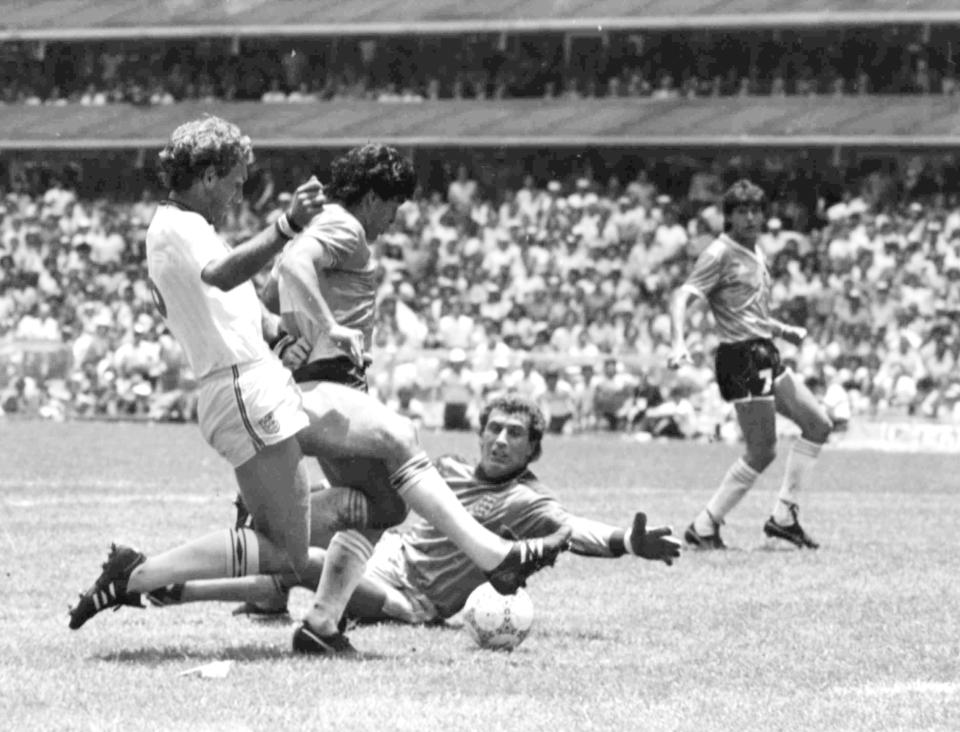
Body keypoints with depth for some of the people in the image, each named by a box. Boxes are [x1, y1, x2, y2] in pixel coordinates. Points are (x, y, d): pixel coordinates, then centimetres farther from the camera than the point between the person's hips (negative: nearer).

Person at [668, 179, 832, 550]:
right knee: (762, 451, -9)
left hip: (766, 356, 9)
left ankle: (783, 516, 14)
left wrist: (784, 330, 23)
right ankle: (704, 528, -2)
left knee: (818, 425, 11)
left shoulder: (755, 253, 17)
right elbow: (682, 297, -21)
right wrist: (679, 342, -36)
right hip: (741, 360, -9)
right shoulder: (720, 254, -11)